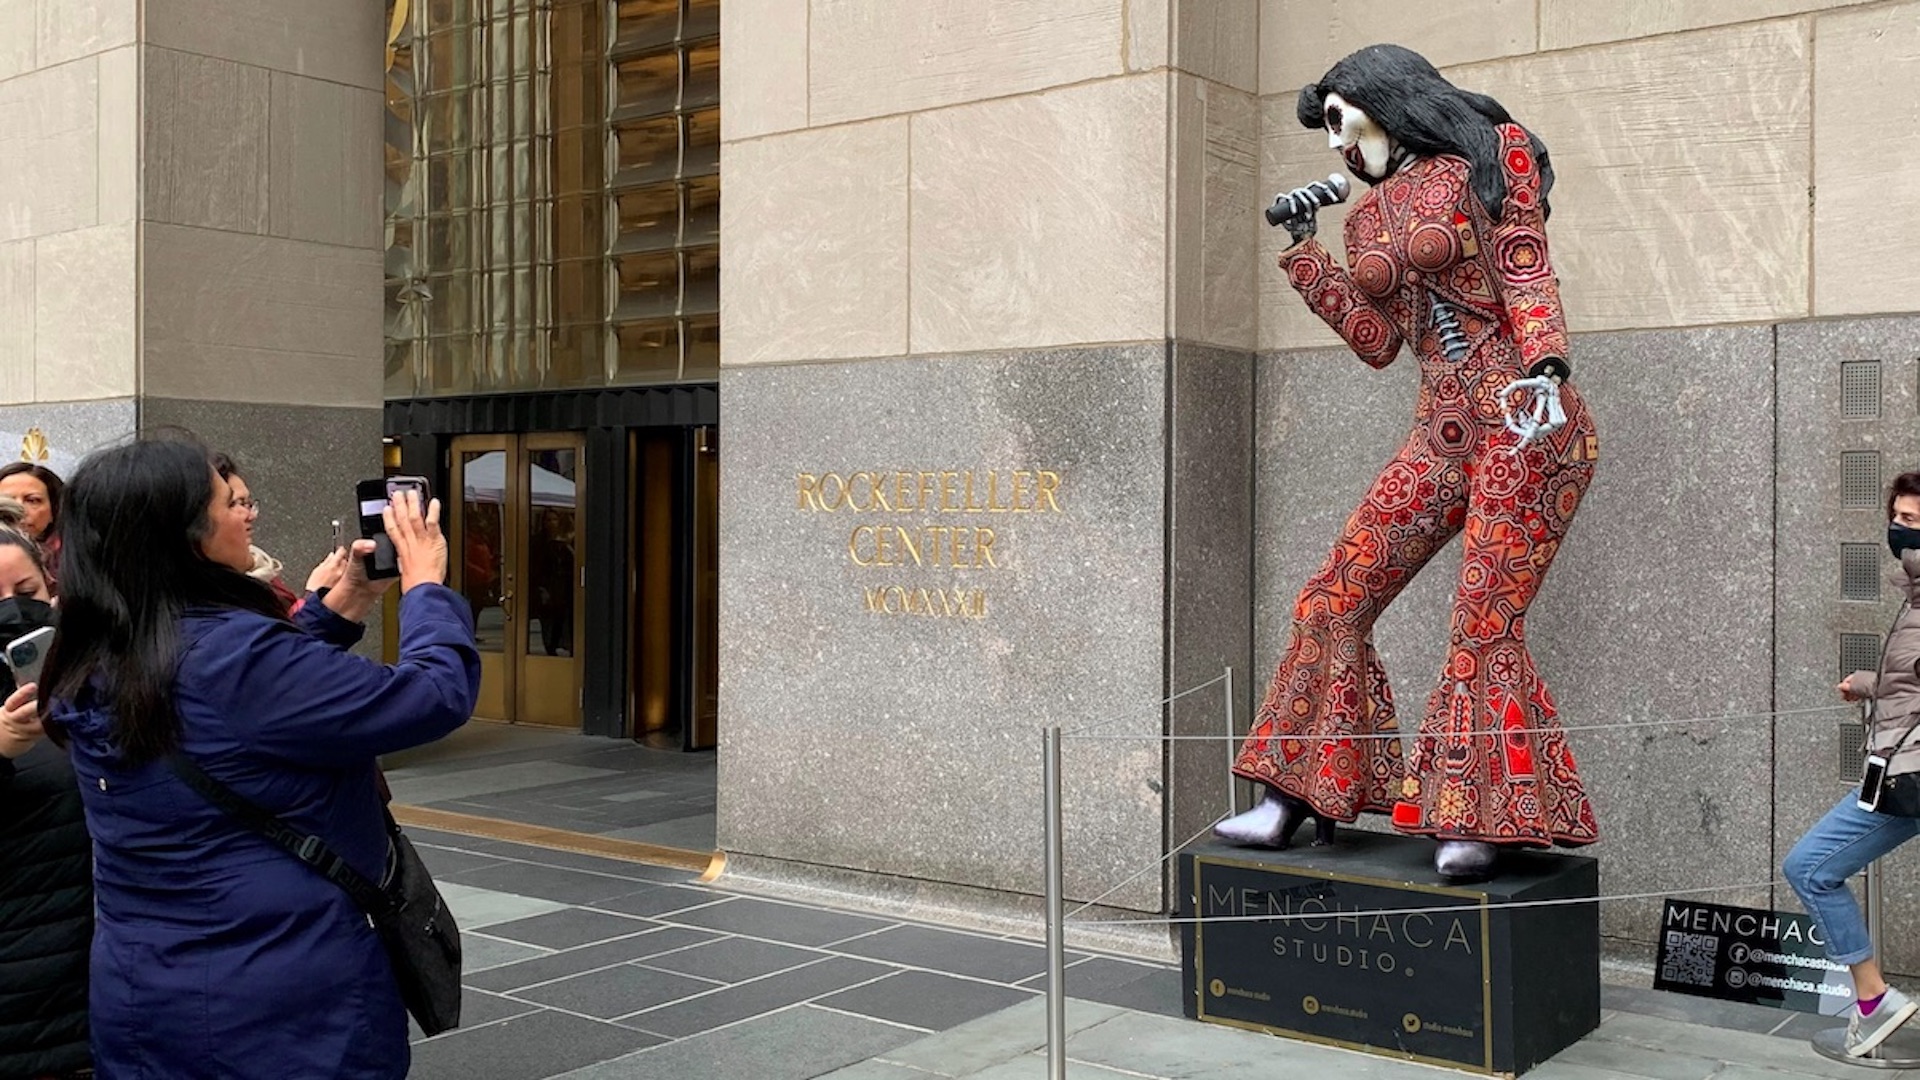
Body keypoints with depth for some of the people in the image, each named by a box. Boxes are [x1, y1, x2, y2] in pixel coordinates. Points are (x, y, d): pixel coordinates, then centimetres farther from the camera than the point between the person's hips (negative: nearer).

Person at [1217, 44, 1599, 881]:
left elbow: (1527, 276, -7)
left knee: (1486, 627, -12)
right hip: (1442, 435, 7)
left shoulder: (1488, 161, 3)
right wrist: (1302, 251, 14)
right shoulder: (1370, 217, 19)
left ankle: (1482, 822, 0)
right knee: (1338, 598, 1)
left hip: (1524, 426, -7)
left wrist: (1544, 365, -23)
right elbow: (1379, 342, 14)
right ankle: (1294, 803, 9)